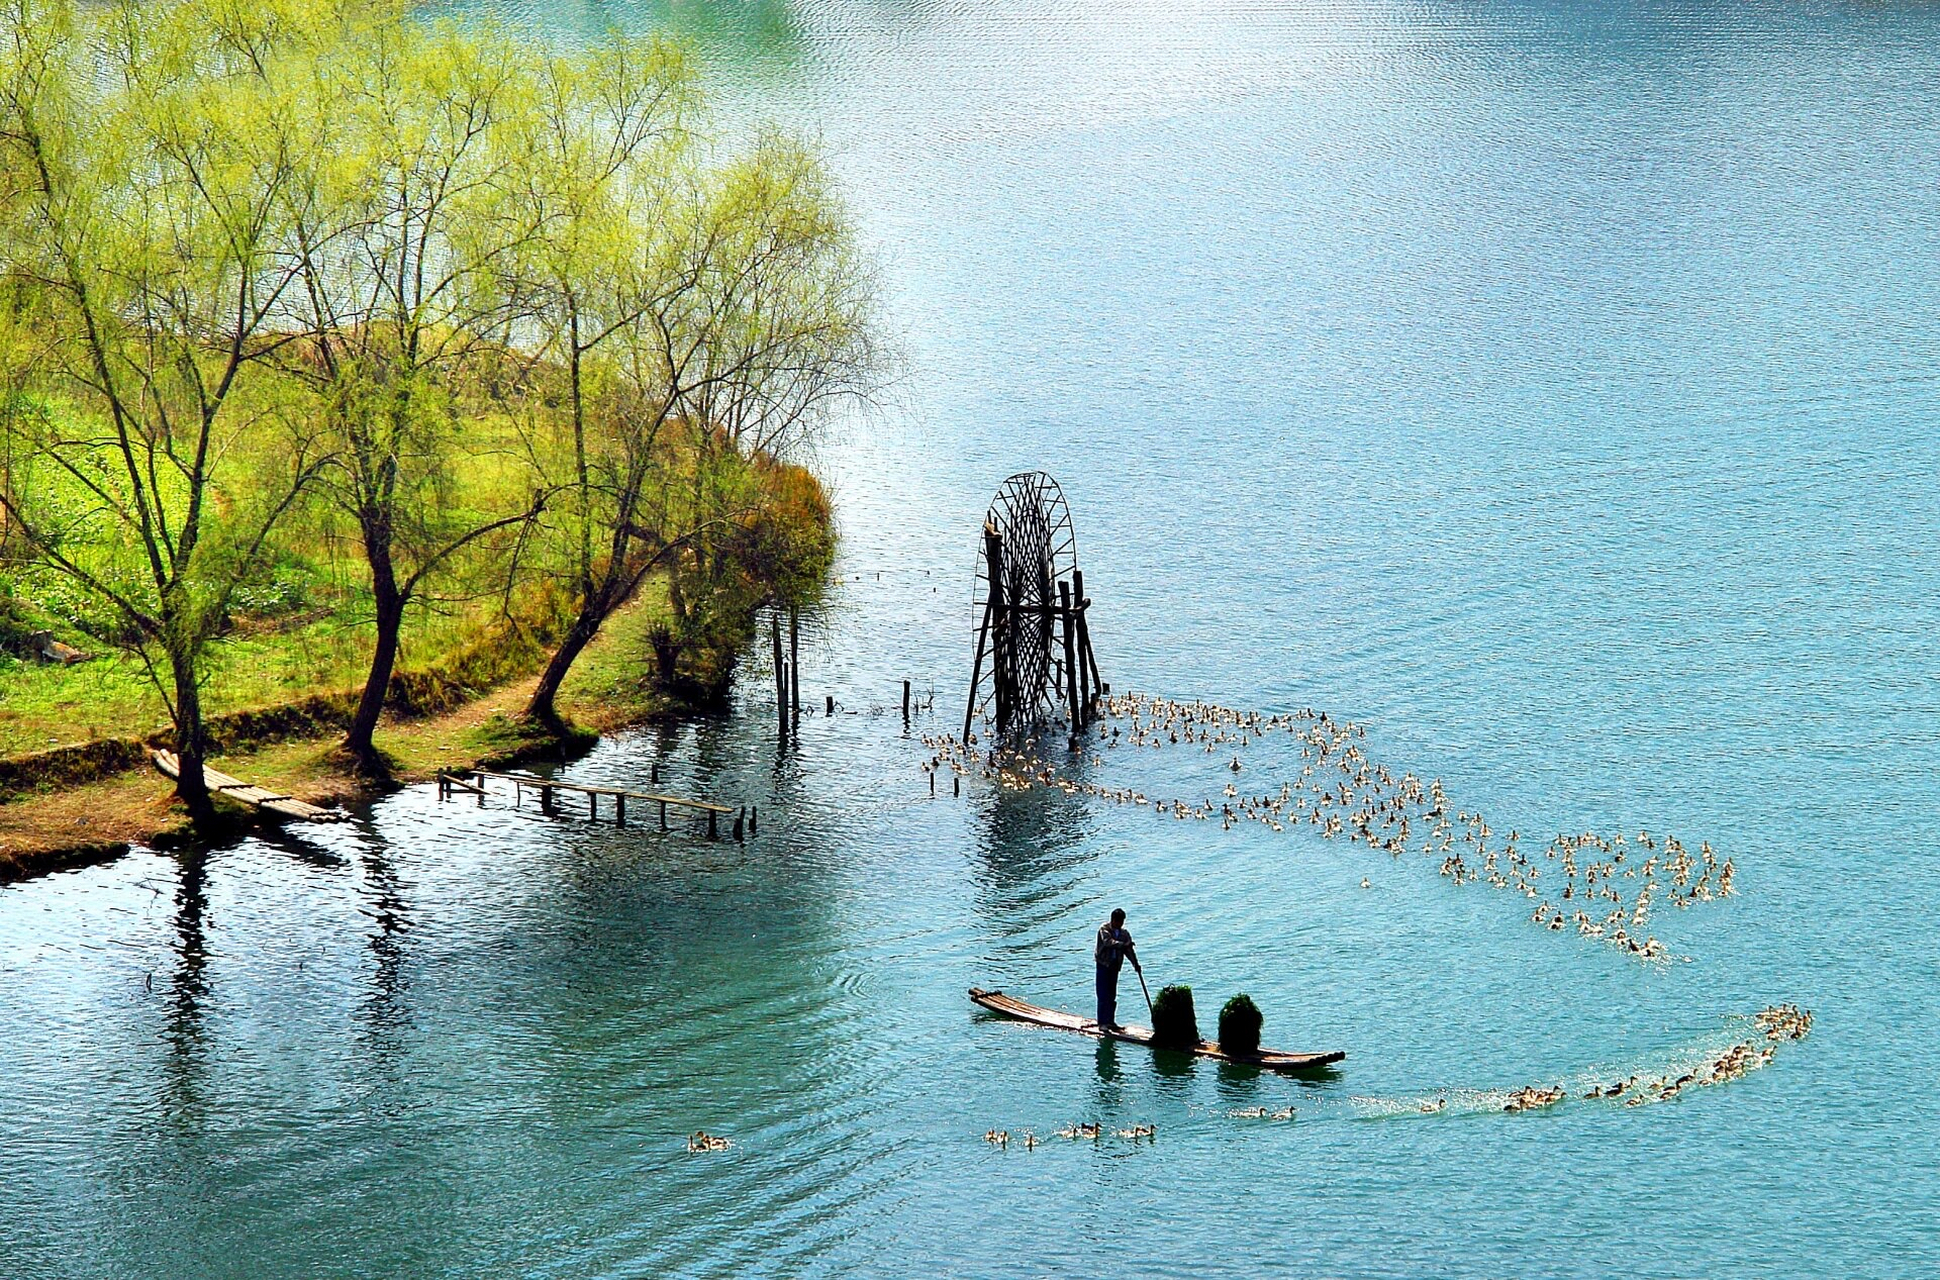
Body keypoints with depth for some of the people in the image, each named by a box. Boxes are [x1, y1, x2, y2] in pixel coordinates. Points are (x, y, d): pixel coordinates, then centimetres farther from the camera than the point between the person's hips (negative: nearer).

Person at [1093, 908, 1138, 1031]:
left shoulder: (1124, 933, 9)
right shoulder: (1104, 929, -7)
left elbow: (1129, 951, 4)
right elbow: (1108, 942, -25)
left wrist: (1135, 964, -11)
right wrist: (1123, 944, -36)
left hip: (1115, 966, 6)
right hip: (1103, 964, -6)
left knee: (1112, 995, 9)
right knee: (1103, 995, -9)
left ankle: (1110, 1021, 15)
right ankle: (1102, 1022, -8)